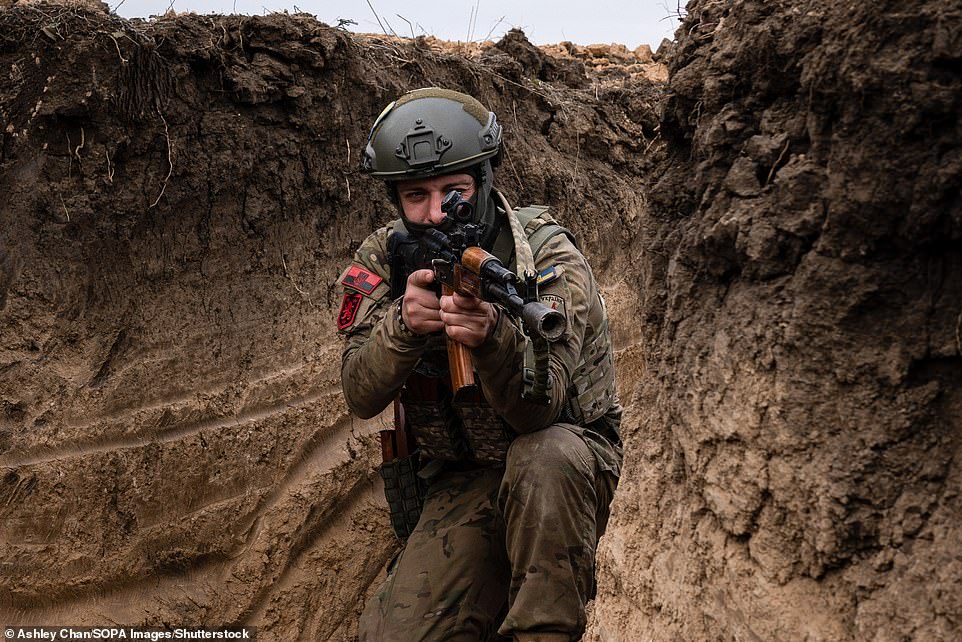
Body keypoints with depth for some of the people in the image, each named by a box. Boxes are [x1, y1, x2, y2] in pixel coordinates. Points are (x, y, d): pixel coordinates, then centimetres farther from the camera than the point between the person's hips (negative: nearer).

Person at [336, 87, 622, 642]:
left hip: (566, 463, -2)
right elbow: (362, 397, -15)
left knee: (541, 460, -38)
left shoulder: (552, 262, -17)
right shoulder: (385, 262, -5)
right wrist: (404, 324, -36)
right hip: (461, 481, 3)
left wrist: (494, 335, -50)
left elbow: (539, 409, -29)